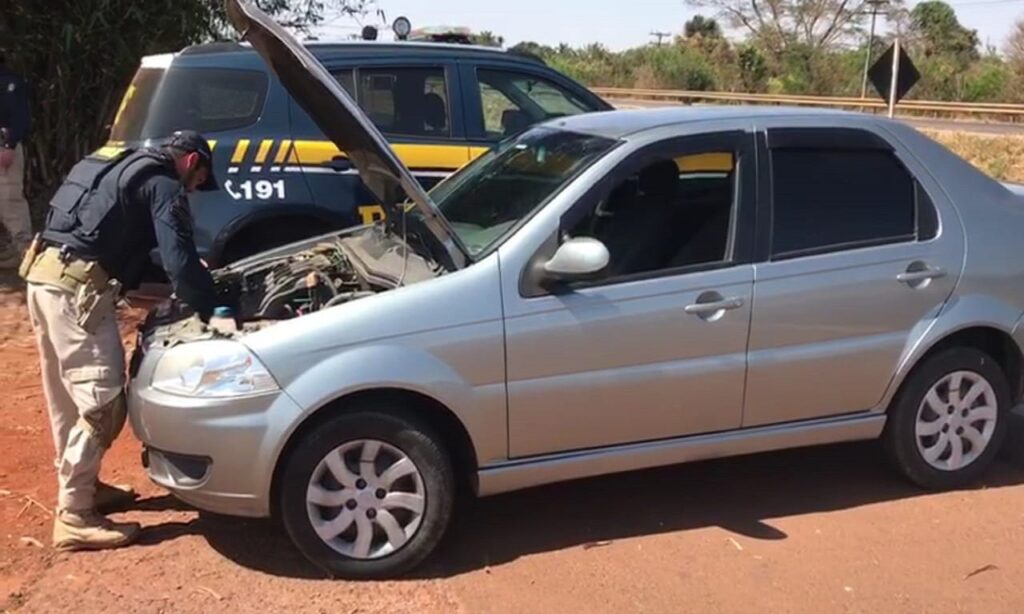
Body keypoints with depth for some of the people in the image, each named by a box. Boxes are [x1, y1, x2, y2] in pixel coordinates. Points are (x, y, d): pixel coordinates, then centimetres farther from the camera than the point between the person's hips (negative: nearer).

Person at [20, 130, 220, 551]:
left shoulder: (128, 170, 25)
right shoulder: (163, 185, -4)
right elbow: (180, 260, -14)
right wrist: (211, 309, -4)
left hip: (47, 273, 10)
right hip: (76, 287, -10)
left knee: (68, 396, 20)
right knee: (101, 401, -6)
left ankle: (79, 485, 34)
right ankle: (74, 517, 0)